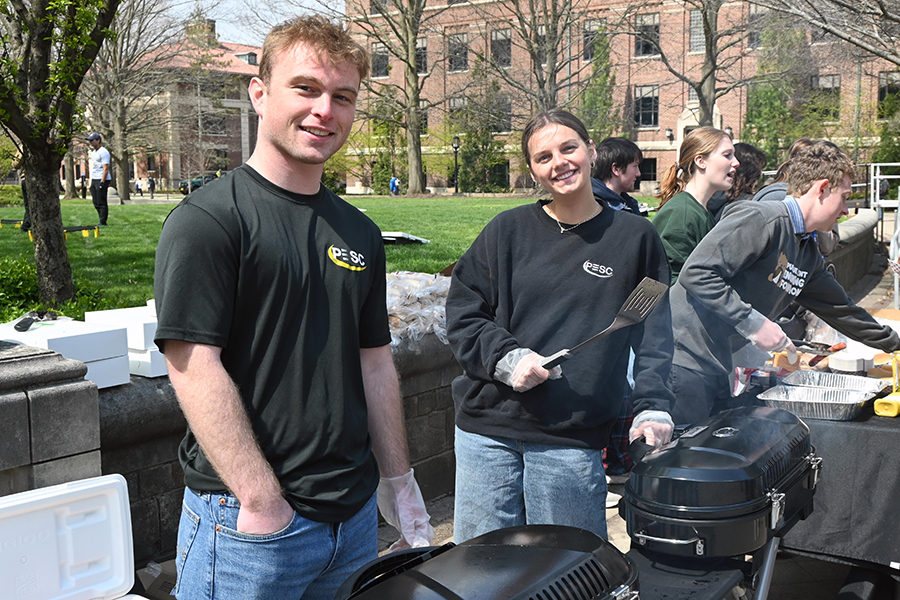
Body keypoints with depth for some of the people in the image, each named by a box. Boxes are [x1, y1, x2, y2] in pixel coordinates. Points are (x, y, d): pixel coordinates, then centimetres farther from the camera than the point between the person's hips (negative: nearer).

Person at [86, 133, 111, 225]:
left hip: (102, 179, -10)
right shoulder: (93, 152, 19)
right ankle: (102, 220, 15)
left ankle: (103, 222, -5)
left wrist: (102, 182, -22)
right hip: (94, 179, 10)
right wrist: (91, 181, 18)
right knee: (96, 202, 10)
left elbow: (106, 168, -17)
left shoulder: (103, 152, -11)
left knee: (101, 202, -8)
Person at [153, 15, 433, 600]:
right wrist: (263, 505, -19)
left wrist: (399, 481, 13)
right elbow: (194, 367, -17)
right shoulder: (206, 220, -11)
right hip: (246, 524, -6)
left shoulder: (359, 233, 9)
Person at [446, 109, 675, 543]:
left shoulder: (635, 238, 5)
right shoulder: (508, 231, 6)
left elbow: (653, 334, 5)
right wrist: (506, 357, -10)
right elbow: (462, 313, 5)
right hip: (487, 430, 1)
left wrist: (653, 406, -7)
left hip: (573, 442, -1)